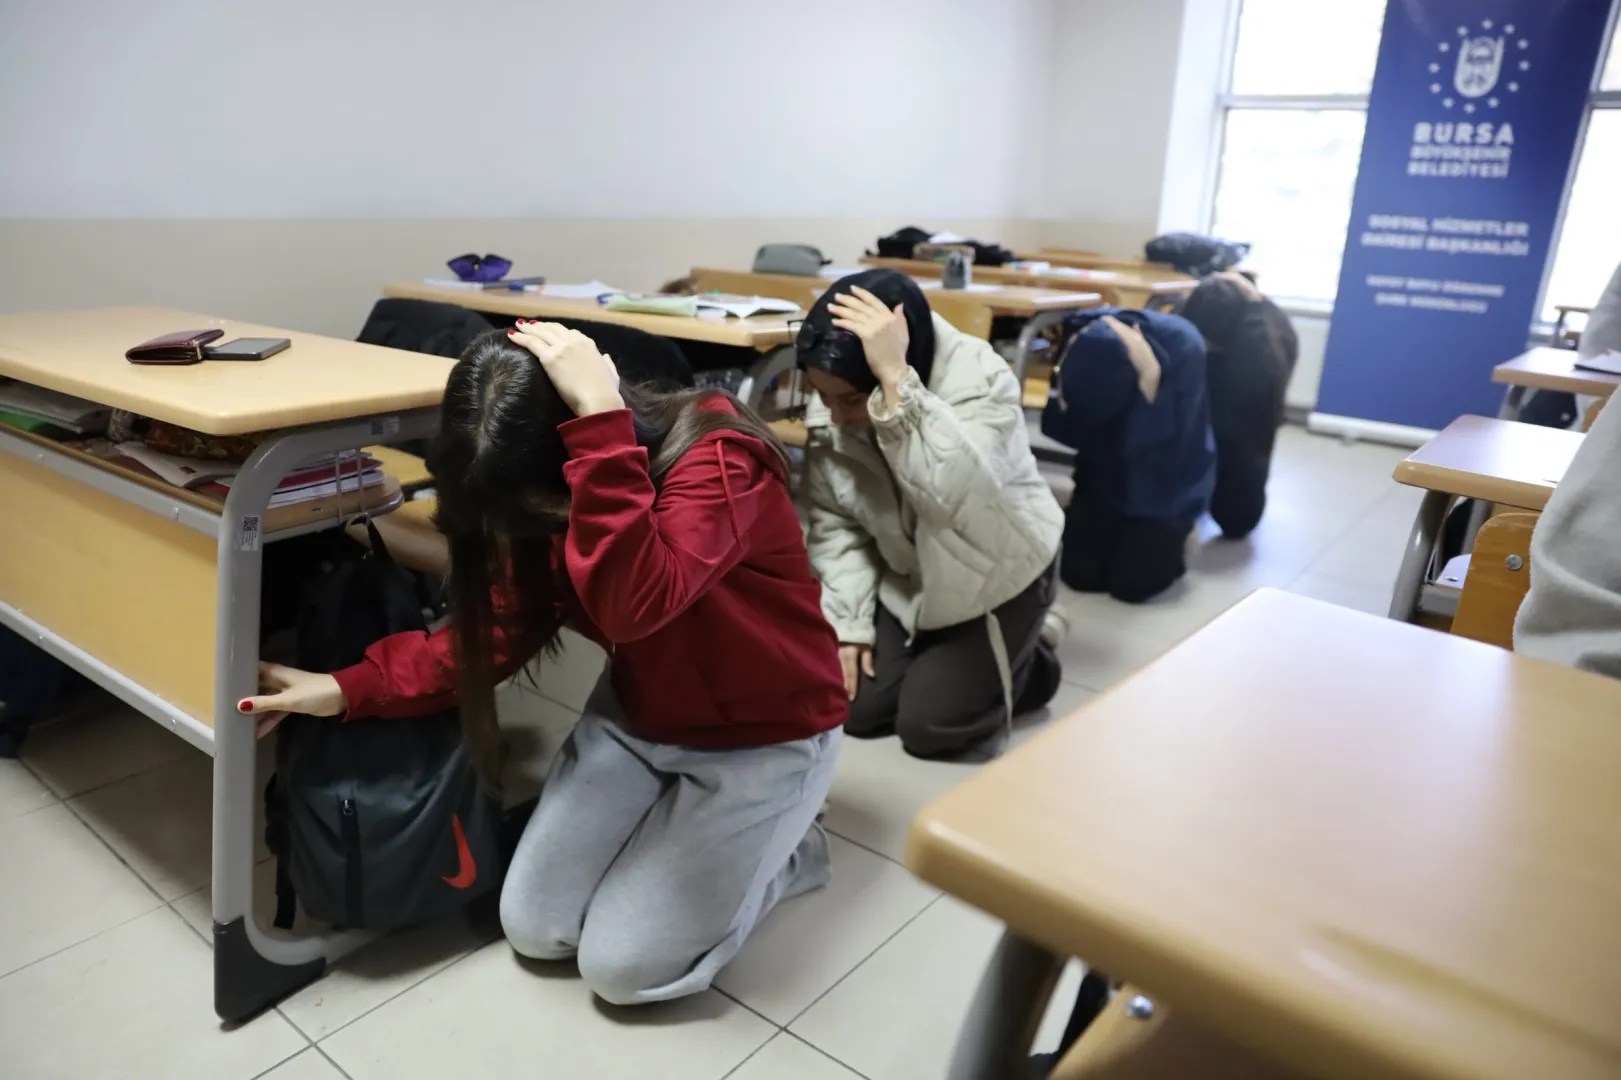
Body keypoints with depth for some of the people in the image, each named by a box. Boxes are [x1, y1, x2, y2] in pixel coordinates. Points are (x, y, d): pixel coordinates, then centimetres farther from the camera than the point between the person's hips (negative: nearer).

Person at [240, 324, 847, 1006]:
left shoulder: (718, 459, -31)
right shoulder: (547, 495, -9)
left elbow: (633, 607, -47)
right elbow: (502, 628, -3)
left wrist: (600, 417, -47)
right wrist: (347, 690, -11)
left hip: (761, 736, -6)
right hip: (637, 714, 6)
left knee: (621, 965, -7)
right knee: (534, 929, 2)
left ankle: (783, 846, 13)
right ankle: (676, 826, 21)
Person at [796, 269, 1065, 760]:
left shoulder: (980, 381, -31)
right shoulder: (830, 407, -16)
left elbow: (954, 497, -50)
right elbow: (834, 522, -5)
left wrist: (895, 378, -52)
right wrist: (848, 623, -10)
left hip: (997, 575, -5)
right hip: (907, 575, 5)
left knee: (927, 727, -7)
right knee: (856, 709, -1)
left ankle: (1029, 661, 18)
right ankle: (945, 658, 23)